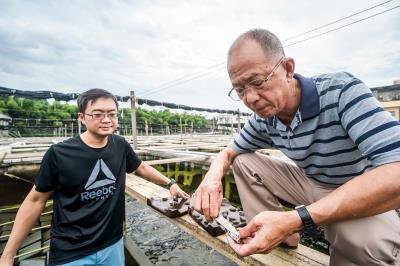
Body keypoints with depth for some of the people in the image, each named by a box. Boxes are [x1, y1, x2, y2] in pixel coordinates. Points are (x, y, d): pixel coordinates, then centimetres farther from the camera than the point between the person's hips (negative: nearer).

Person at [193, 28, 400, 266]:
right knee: (243, 161, -6)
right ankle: (285, 237, 1)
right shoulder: (262, 120, -12)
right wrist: (214, 176, -23)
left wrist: (295, 220, -44)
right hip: (310, 184, 5)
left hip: (362, 195, -4)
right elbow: (229, 152, 1)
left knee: (366, 238, -36)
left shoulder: (340, 90, -27)